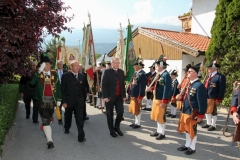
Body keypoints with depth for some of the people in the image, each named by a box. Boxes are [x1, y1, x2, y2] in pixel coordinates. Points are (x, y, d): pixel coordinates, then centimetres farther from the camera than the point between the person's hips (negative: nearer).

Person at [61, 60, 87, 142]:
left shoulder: (82, 76, 3)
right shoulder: (65, 76, -6)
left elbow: (83, 89, 9)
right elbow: (63, 90, -6)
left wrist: (83, 99, 5)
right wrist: (63, 101, -10)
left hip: (79, 102, 1)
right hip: (69, 101, -1)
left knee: (80, 119, -6)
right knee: (68, 116, 19)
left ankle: (81, 136, -3)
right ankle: (66, 129, 46)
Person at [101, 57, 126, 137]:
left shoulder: (121, 72, 9)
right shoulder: (107, 72, -6)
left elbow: (122, 84, 11)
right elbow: (103, 85, -10)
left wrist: (124, 95, 6)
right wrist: (105, 96, -16)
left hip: (119, 96, 4)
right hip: (109, 97, -4)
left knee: (120, 112, 2)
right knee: (110, 114, 7)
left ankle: (117, 127, 27)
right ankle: (112, 131, 22)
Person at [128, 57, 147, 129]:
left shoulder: (142, 74, -18)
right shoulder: (136, 73, 11)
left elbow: (142, 87, -21)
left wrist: (140, 97, -21)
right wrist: (131, 94, 16)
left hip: (137, 96, -9)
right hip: (133, 95, 9)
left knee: (137, 110, 4)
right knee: (135, 109, 18)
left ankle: (138, 123, 18)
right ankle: (136, 122, 31)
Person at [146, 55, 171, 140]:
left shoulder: (166, 75, -18)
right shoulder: (159, 74, 10)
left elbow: (167, 89, -22)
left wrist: (164, 102, -23)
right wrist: (151, 88, 3)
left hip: (161, 99, -9)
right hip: (156, 98, 9)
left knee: (161, 116, 3)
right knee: (157, 116, 18)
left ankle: (162, 133, 17)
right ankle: (158, 130, 32)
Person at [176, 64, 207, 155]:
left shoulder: (199, 85, -19)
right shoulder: (189, 84, 10)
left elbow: (202, 102, -20)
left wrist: (200, 115, -19)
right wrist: (181, 97, 1)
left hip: (193, 113, -8)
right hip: (185, 111, 9)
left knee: (192, 130, 7)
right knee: (187, 129, 20)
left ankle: (192, 148, 25)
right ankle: (187, 145, 36)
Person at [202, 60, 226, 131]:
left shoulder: (220, 77, -11)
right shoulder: (208, 76, 13)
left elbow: (222, 89, -14)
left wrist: (219, 99, -16)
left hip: (213, 98, -7)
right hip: (205, 97, 7)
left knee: (213, 111, 7)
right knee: (207, 111, 19)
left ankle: (213, 125, 21)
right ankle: (208, 123, 36)